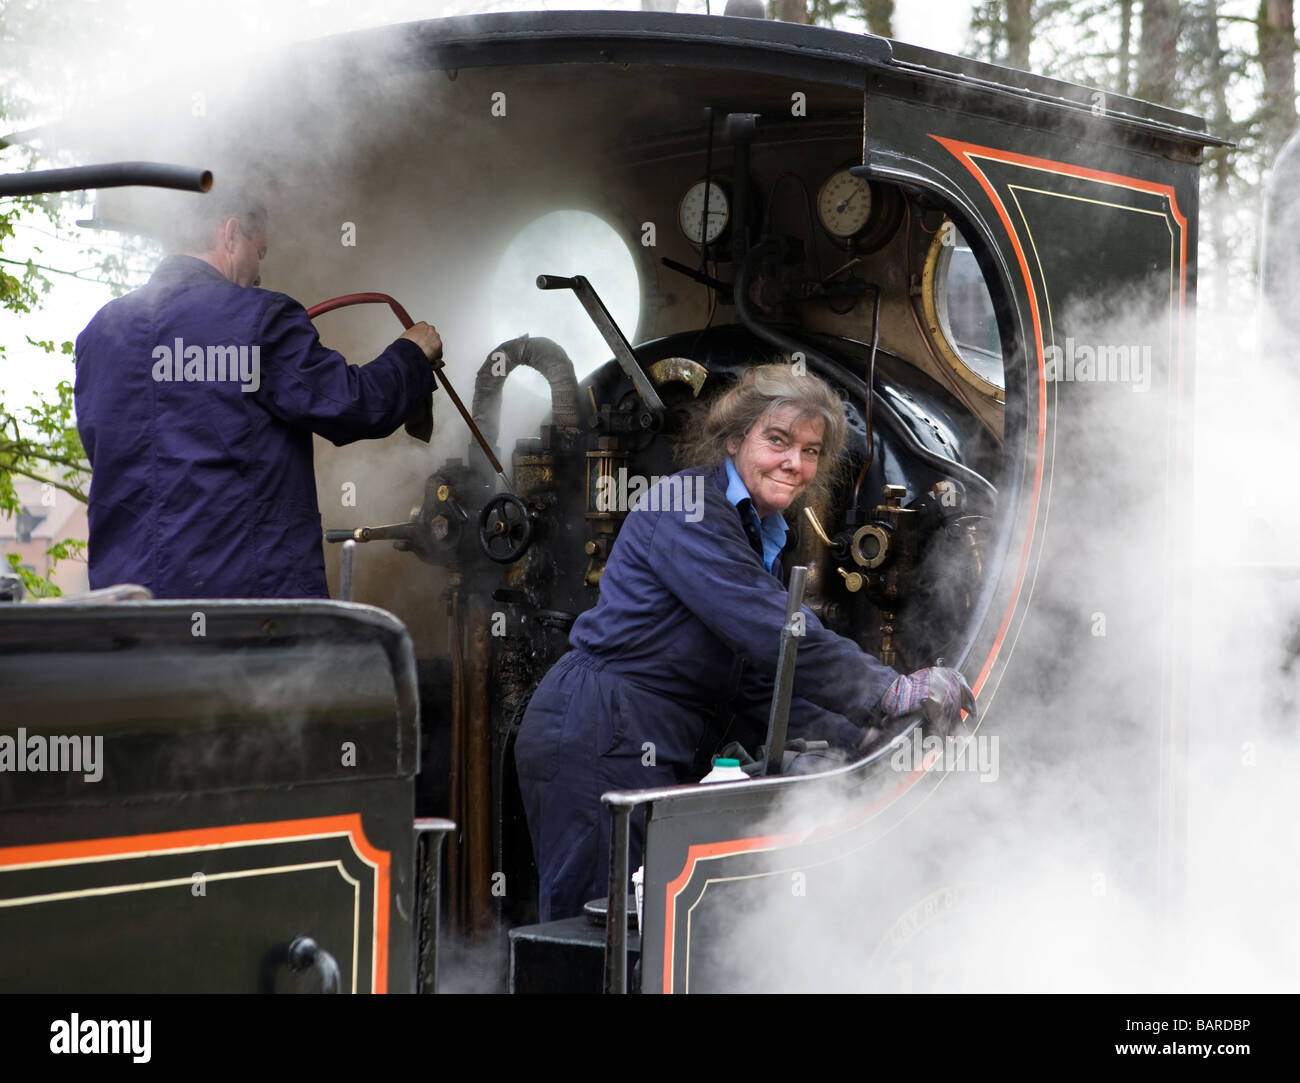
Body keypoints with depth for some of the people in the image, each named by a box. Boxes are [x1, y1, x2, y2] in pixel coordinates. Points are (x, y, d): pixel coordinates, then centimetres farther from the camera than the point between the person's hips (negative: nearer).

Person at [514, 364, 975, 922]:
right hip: (595, 738, -10)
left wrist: (860, 738, 4)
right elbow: (776, 636, -21)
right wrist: (894, 693, -17)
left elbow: (765, 676, 15)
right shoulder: (687, 508, -13)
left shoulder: (762, 536, 17)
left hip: (654, 750, 10)